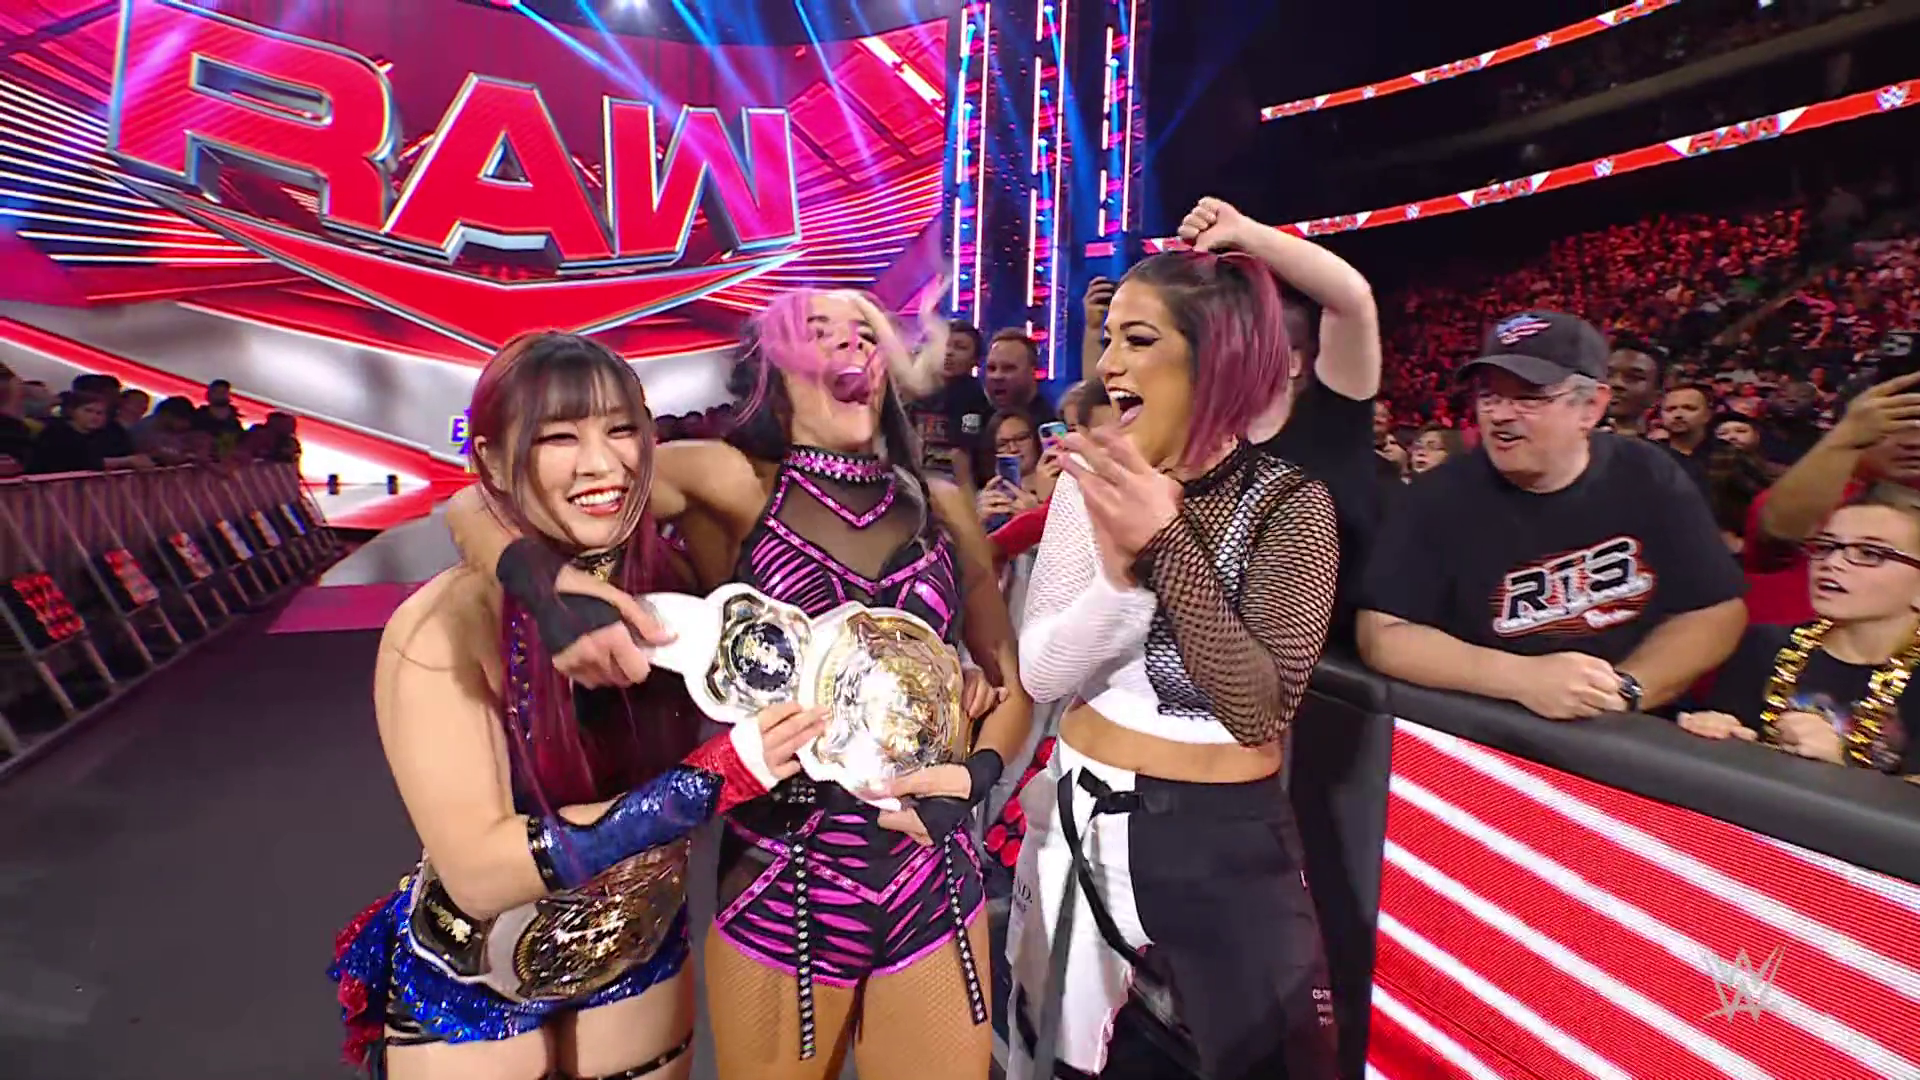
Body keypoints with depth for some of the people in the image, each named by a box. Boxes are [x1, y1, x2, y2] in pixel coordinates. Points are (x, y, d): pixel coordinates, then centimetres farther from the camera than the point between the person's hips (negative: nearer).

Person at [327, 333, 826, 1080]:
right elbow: (477, 868, -31)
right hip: (469, 993, -3)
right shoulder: (443, 628, -26)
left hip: (639, 961, 3)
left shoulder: (668, 584, -17)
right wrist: (711, 780, -38)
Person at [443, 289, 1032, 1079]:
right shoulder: (728, 482, -8)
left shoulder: (943, 507, 3)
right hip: (776, 888, -2)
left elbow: (1010, 676, 11)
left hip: (934, 885, 3)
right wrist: (555, 589, -29)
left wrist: (977, 772, -8)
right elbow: (473, 507, -9)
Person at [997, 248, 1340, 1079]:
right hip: (1082, 824, 4)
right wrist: (1117, 568, -26)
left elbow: (1259, 709, -23)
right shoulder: (1093, 482, -3)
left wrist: (1166, 544, -29)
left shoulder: (1289, 504, -14)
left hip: (1220, 842, -3)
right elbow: (1042, 673, -9)